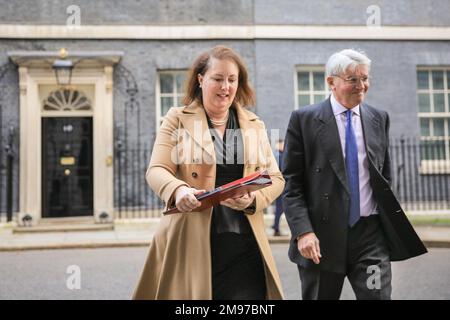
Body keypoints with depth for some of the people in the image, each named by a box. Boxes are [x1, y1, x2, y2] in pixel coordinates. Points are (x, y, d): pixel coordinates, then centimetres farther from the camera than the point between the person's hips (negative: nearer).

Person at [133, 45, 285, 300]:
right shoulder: (178, 119, 6)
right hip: (191, 243, -2)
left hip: (243, 245, 2)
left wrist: (254, 198, -11)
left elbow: (276, 178, 11)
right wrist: (178, 190, -24)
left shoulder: (255, 125, 14)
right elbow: (157, 170, -1)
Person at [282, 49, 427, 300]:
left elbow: (386, 175, 15)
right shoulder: (304, 119, -3)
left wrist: (391, 225, 12)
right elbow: (291, 182, -5)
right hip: (322, 236, -2)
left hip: (371, 233, 2)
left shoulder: (379, 118, 8)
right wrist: (303, 231, -15)